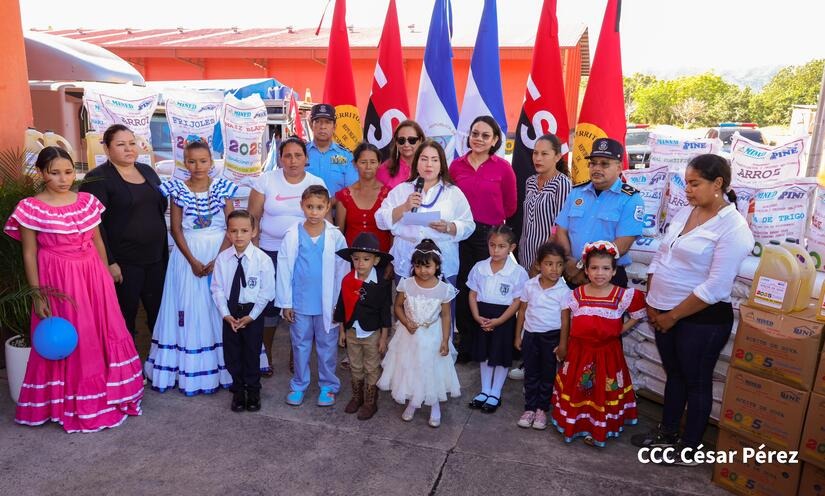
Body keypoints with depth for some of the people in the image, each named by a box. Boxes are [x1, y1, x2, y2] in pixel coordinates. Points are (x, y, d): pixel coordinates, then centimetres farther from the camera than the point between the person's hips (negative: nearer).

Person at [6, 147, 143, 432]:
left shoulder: (87, 201, 3)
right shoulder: (30, 209, -9)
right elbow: (29, 255, -6)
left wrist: (106, 277, 12)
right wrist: (37, 294, -8)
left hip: (93, 276, 4)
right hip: (59, 282, -4)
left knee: (104, 335, 11)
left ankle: (106, 394, 30)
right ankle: (73, 405, 22)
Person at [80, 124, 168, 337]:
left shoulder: (147, 171, 11)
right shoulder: (98, 178, -8)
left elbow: (162, 206, 20)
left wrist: (164, 250, 13)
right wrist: (109, 262, -17)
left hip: (156, 257, 6)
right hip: (123, 262, -5)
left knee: (159, 312, 14)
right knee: (126, 316, 7)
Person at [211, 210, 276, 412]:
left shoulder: (263, 259, -14)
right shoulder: (222, 258, -6)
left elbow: (266, 292, -10)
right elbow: (217, 289, -2)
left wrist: (251, 316, -13)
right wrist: (226, 314, -10)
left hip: (253, 311, -2)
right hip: (229, 311, 3)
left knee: (252, 352, 8)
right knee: (232, 353, 11)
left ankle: (253, 391, 28)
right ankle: (238, 390, 30)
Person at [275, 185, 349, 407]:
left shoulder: (335, 236, -7)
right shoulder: (292, 235, -7)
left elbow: (343, 271, -2)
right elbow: (284, 270, -3)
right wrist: (286, 303, -2)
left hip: (327, 303, 0)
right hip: (300, 303, 1)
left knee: (327, 345, 12)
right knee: (300, 344, 15)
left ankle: (328, 385, 28)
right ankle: (299, 385, 31)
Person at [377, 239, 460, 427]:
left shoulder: (444, 289, -14)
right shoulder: (407, 285, -12)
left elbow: (446, 315, -6)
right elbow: (398, 307, 1)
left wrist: (445, 340, -8)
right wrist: (407, 323, -15)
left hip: (432, 337, -1)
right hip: (410, 335, 1)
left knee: (433, 370, 9)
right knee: (409, 369, 14)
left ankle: (435, 407, 30)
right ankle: (412, 403, 37)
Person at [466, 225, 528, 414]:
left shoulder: (518, 272, -12)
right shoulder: (479, 267, -2)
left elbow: (517, 301, -12)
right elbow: (473, 294, 2)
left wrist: (499, 320, -17)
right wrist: (477, 316, -11)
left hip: (504, 319, -3)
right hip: (483, 317, 4)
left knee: (501, 356, 8)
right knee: (484, 355, 15)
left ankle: (495, 394, 24)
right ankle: (485, 391, 31)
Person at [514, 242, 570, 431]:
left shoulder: (564, 291, -12)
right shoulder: (529, 285, -5)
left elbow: (565, 319, -7)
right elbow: (522, 311, 4)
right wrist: (518, 336, 7)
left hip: (552, 336, -2)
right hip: (530, 334, 2)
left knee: (548, 374, 11)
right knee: (531, 373, 12)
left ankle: (542, 409, 26)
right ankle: (529, 408, 24)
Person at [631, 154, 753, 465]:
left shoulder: (733, 228, -17)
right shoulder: (685, 212, 6)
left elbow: (715, 288, -21)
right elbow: (660, 257, 10)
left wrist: (673, 316, -15)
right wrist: (652, 303, 3)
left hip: (702, 320, -7)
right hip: (665, 315, 7)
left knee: (696, 382, 10)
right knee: (674, 374, 21)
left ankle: (689, 447, 26)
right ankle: (667, 432, 38)